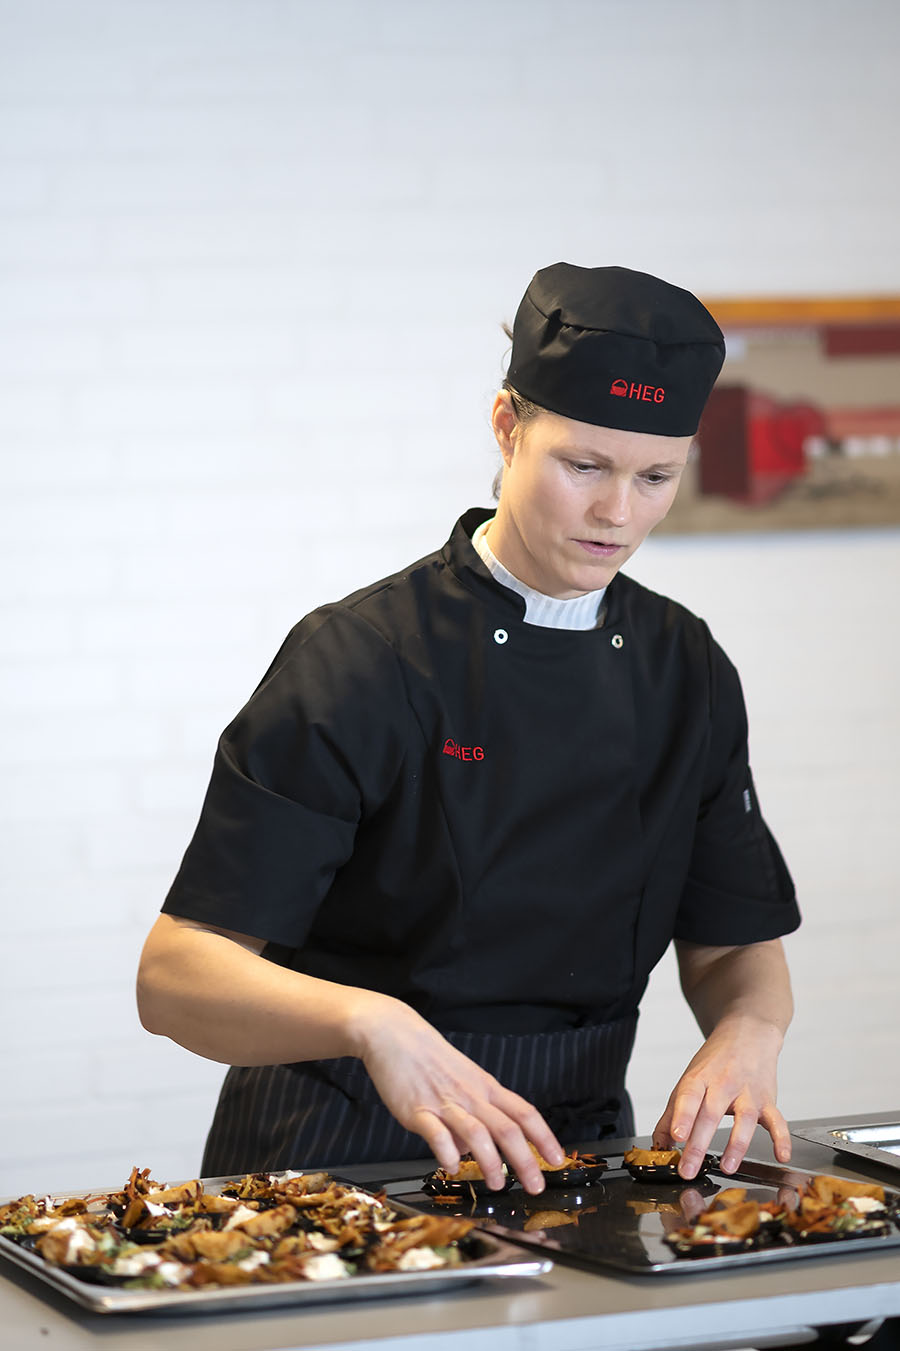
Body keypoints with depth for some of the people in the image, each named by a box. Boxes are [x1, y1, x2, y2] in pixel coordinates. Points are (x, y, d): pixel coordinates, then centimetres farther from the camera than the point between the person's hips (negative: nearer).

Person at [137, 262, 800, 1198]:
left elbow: (732, 944, 13)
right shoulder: (362, 658, -13)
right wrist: (370, 1023, -35)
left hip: (569, 1149, 5)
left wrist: (746, 1033, -10)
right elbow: (175, 977, -17)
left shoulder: (687, 671, 5)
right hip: (341, 1153, -4)